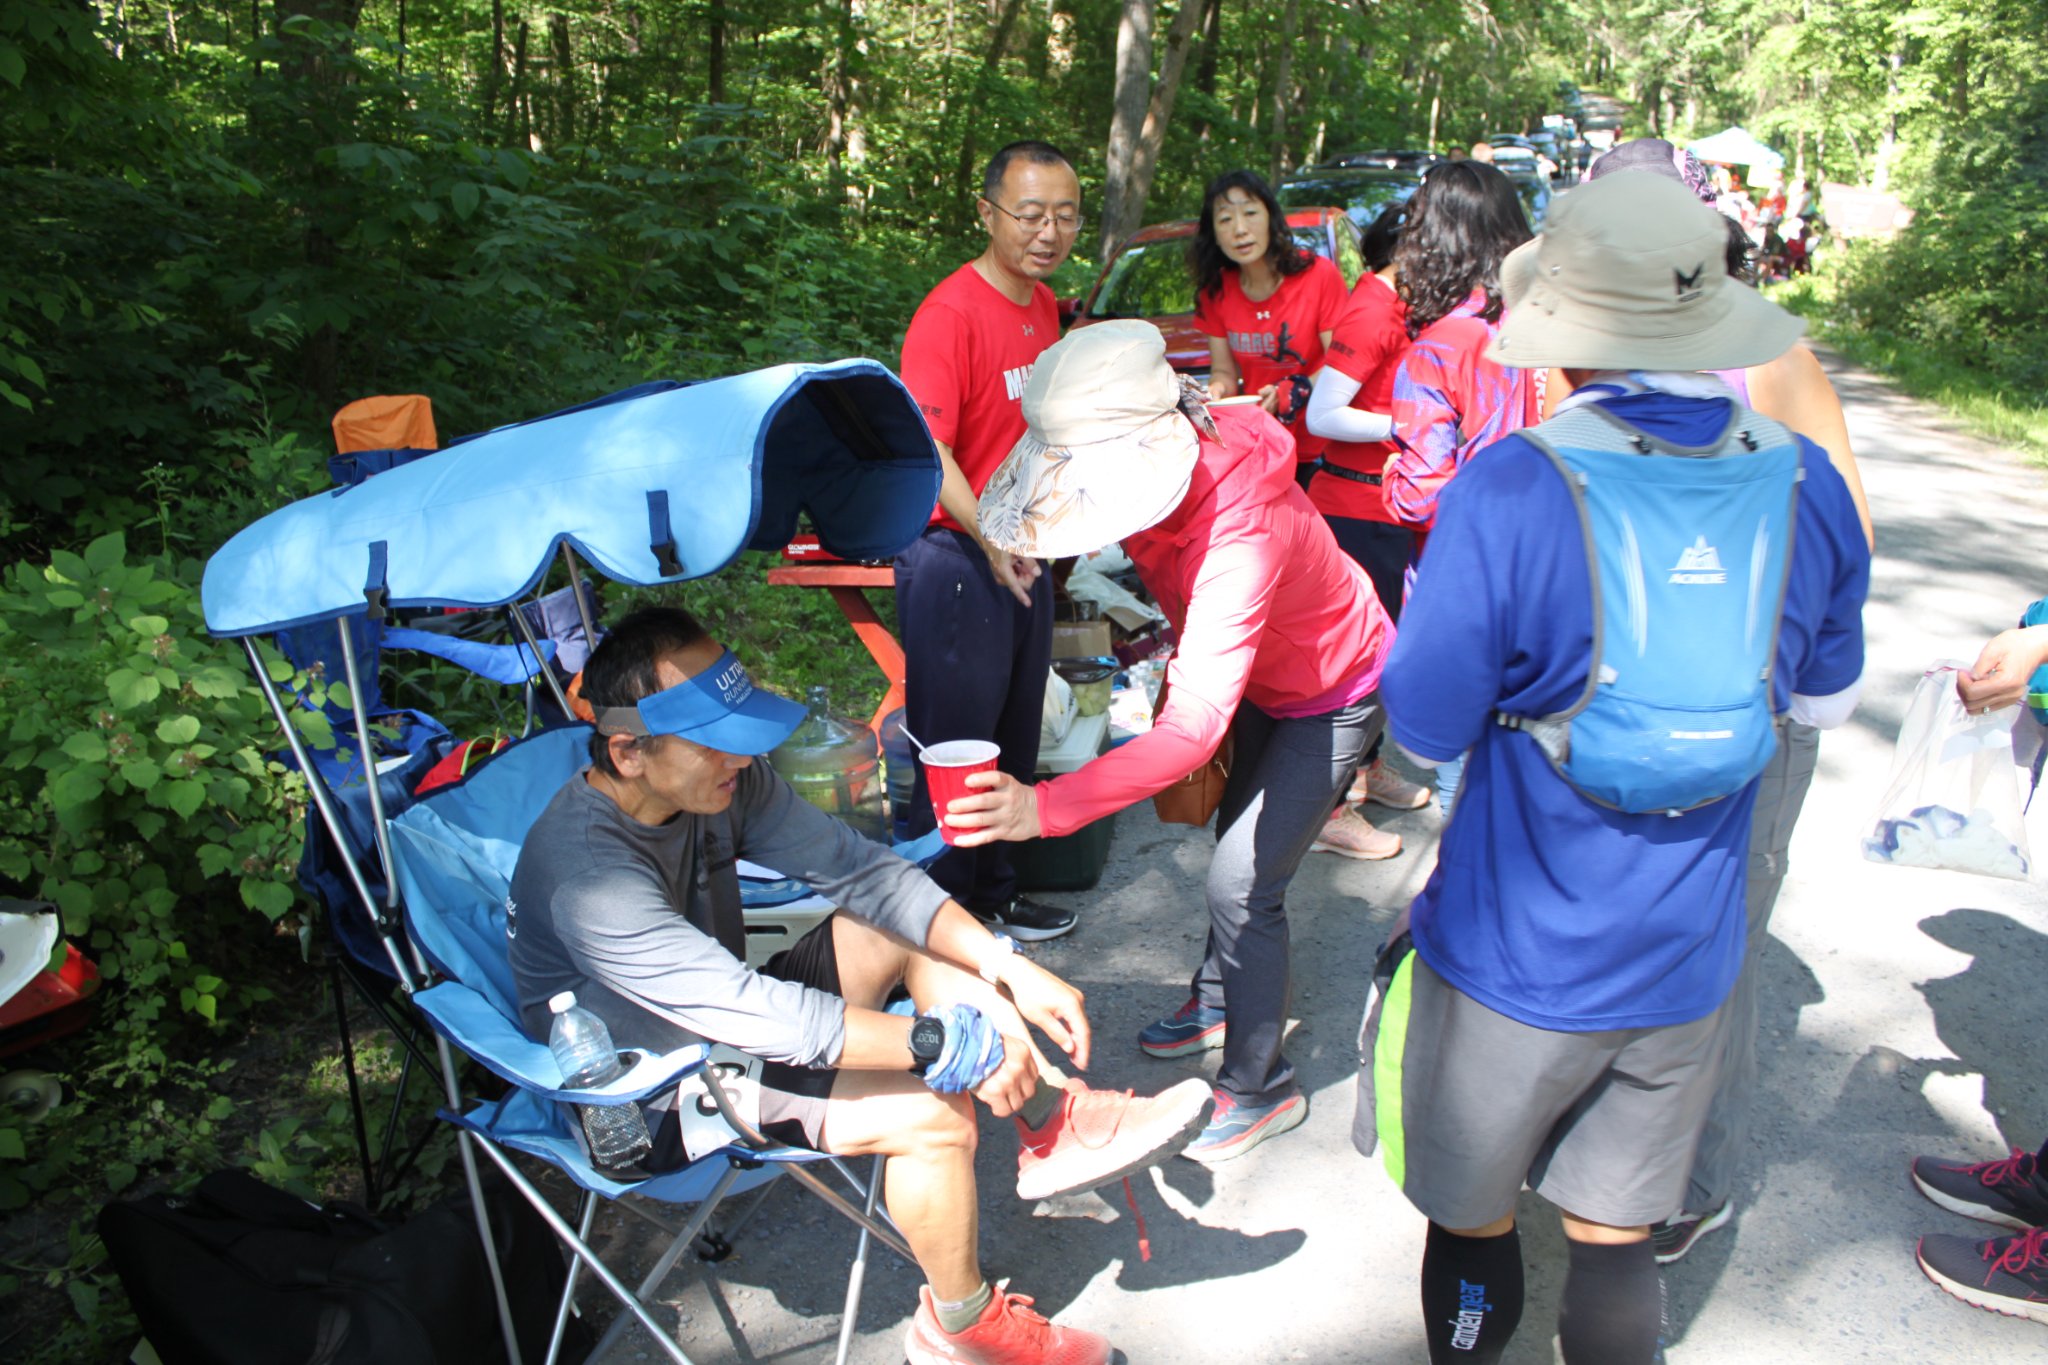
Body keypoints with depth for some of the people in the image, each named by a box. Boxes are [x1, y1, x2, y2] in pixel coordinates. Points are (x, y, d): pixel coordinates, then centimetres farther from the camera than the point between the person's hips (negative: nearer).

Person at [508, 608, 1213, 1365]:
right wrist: (948, 1040, -31)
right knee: (931, 1112, -23)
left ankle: (1056, 1126, -3)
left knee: (909, 921, -6)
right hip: (659, 1105, -8)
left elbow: (859, 867, -9)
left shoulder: (716, 776, -11)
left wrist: (1007, 965, -19)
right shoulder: (586, 874, -33)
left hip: (726, 1020, 8)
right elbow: (755, 1013, -36)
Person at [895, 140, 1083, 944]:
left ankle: (994, 893, 33)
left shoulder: (1042, 304, 9)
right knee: (957, 745, 1)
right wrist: (987, 534, -38)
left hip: (1022, 551, 9)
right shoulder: (950, 313, -18)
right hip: (955, 555, -9)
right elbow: (927, 447, -26)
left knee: (1015, 738, 17)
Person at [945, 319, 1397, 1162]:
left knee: (1241, 882, -8)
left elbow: (1195, 726, -51)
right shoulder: (1162, 475, -21)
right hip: (1261, 672, 8)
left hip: (1334, 695, -8)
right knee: (1235, 839, 22)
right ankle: (1220, 1002, 45)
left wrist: (1048, 808, -57)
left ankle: (1261, 1090, 12)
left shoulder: (1240, 534, -44)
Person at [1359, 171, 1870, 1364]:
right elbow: (1827, 700, 7)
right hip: (1686, 965, 4)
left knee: (1473, 1222, 19)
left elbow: (1426, 731, -15)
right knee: (1617, 1238, 21)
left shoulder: (1510, 492, -24)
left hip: (1513, 961, -4)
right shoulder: (1806, 483, -8)